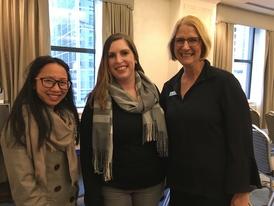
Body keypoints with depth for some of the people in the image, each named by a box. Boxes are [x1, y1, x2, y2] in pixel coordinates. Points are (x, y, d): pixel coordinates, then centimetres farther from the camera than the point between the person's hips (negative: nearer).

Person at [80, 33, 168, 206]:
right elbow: (87, 151, -8)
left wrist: (165, 176, 6)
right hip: (112, 187, -2)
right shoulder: (97, 99, -10)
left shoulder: (152, 92, -2)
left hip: (151, 184, 3)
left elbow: (163, 137, 5)